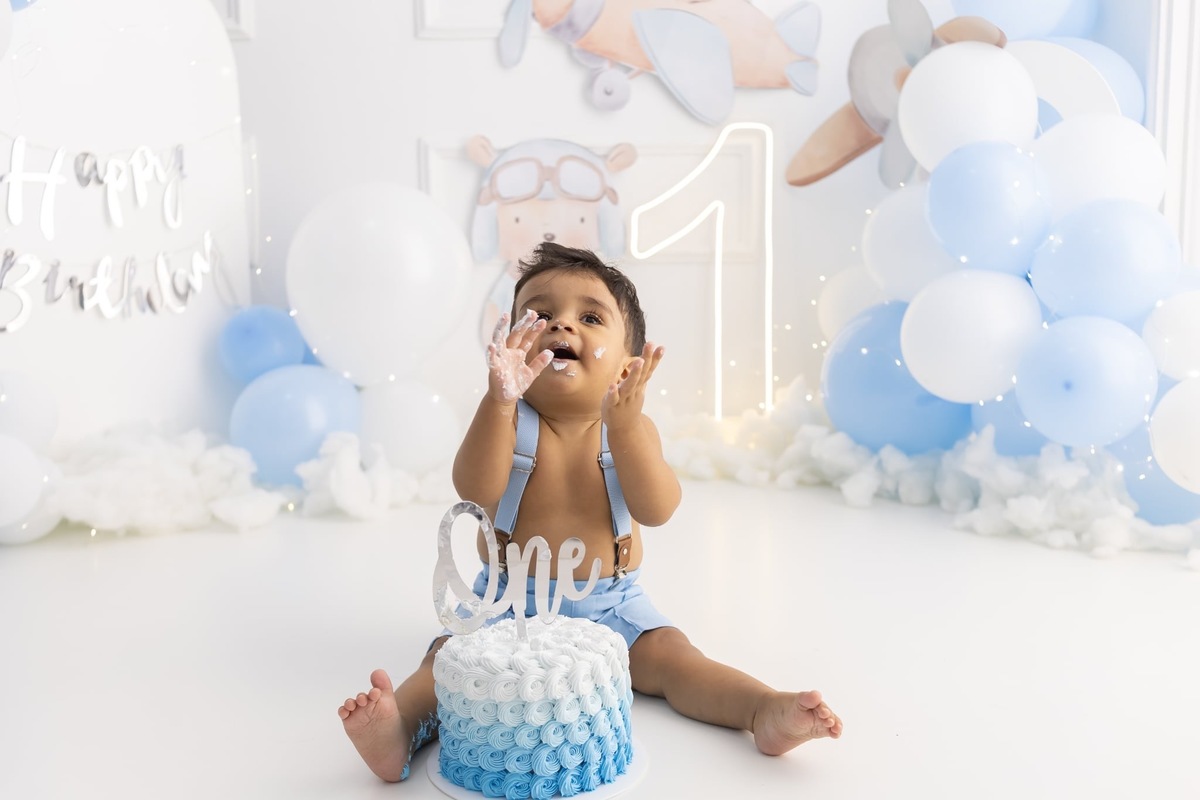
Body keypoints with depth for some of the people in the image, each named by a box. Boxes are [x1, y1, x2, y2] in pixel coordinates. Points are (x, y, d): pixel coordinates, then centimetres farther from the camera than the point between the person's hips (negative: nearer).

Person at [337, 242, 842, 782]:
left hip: (609, 606, 1)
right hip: (506, 605, 0)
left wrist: (622, 421, -36)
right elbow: (475, 490, -28)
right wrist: (500, 399, -43)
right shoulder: (506, 422, -8)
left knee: (669, 656, -19)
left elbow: (657, 509, -22)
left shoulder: (631, 428, -5)